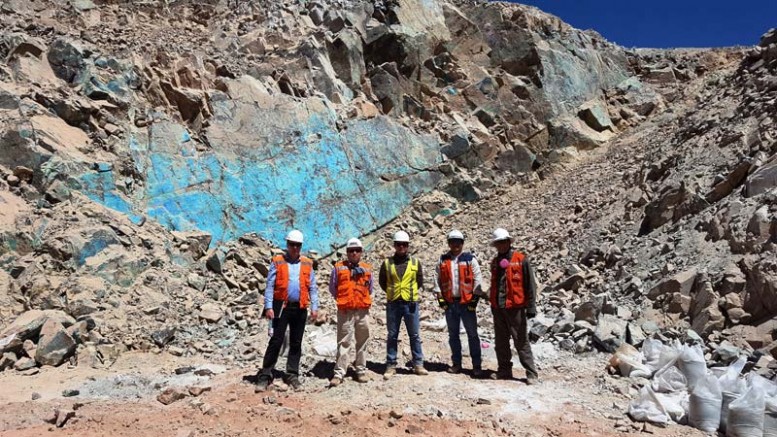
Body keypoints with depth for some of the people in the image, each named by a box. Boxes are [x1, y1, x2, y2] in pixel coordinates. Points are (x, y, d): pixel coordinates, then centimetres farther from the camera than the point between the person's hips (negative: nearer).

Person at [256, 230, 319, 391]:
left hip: (300, 308, 3)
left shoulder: (307, 264, 9)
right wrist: (268, 307, -11)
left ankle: (292, 375, 21)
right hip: (282, 306, -3)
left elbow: (312, 288, 9)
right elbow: (269, 286, -2)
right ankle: (265, 375, 5)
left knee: (296, 343, 10)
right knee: (276, 341, -3)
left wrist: (314, 307, 1)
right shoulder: (277, 262, 2)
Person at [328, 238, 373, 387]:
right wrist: (342, 300, 6)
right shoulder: (339, 268, 1)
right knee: (344, 342, -4)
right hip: (345, 311, -3)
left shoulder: (367, 269, 9)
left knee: (362, 342, 10)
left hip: (363, 311, 3)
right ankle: (339, 373, 0)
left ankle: (361, 371, 21)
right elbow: (332, 287, 7)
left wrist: (364, 301, 10)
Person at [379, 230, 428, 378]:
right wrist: (392, 292, 6)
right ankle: (391, 366, 14)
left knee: (415, 335, 6)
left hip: (411, 304, 0)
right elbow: (382, 282, 12)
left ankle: (418, 364, 16)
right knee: (392, 336, 7)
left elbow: (420, 281, 13)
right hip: (393, 304, 0)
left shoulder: (415, 263, 5)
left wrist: (410, 292, 6)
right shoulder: (387, 263, 3)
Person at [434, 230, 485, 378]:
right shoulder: (443, 260, 7)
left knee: (472, 335, 0)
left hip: (467, 302, -3)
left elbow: (477, 279, -3)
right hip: (449, 303, 3)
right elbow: (437, 280, 7)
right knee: (453, 335, 12)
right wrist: (440, 298, 0)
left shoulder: (470, 259, -1)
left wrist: (475, 299, -8)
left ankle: (477, 366, 7)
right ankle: (456, 364, 23)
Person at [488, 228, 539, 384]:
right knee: (501, 342, 13)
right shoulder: (495, 261, 14)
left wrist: (531, 306, -12)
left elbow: (530, 284, -7)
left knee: (521, 342, -2)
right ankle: (504, 370, 24)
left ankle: (531, 373, 6)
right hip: (498, 308, 6)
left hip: (515, 308, -6)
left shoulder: (521, 259, -5)